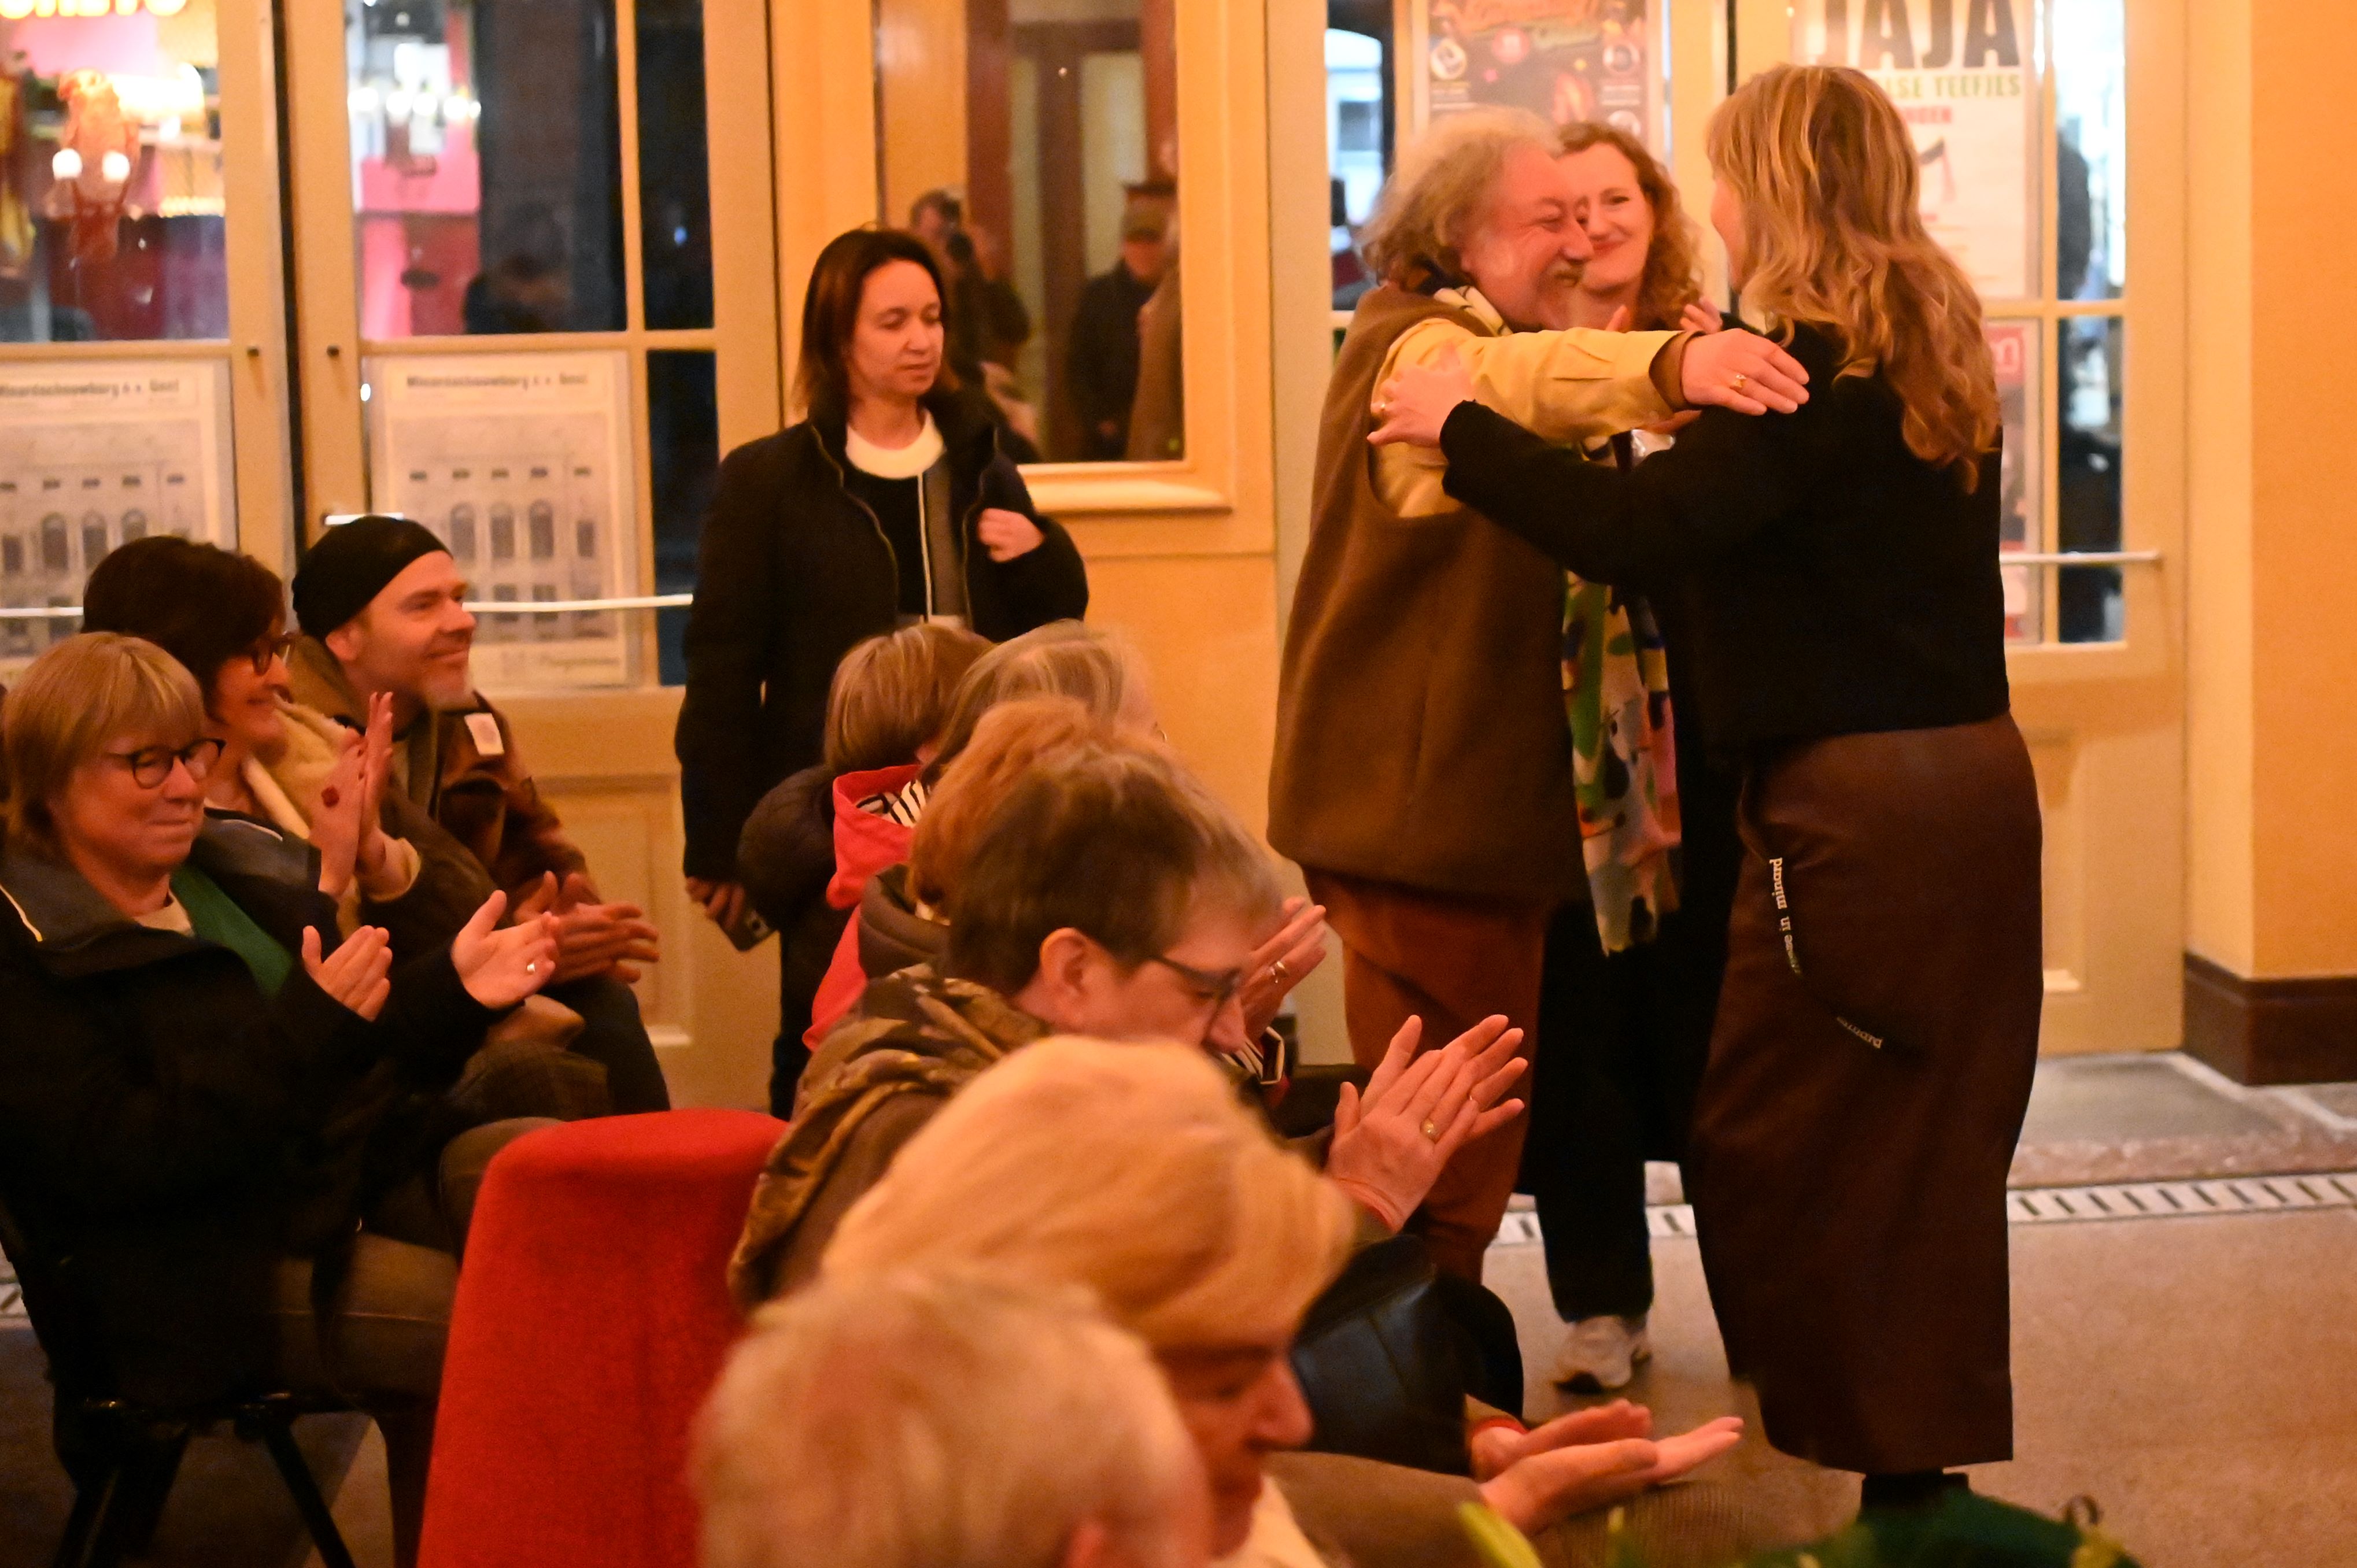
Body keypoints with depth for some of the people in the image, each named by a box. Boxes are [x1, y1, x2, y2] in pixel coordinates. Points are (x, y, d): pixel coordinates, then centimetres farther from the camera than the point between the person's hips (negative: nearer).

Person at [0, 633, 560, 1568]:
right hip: (200, 1284, -7)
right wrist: (310, 1030, -24)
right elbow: (114, 1160, -19)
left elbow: (375, 1066, 21)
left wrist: (451, 991, -1)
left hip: (366, 1178, 8)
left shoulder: (246, 876, 16)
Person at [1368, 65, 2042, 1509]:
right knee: (1929, 1157, 16)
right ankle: (1933, 1463, 25)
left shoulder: (1819, 369, -15)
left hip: (1858, 804, -9)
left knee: (1766, 1147, 2)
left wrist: (1461, 427, -15)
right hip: (1974, 779, 9)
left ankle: (1880, 1460, 7)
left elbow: (1640, 531, -24)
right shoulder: (1930, 351, 12)